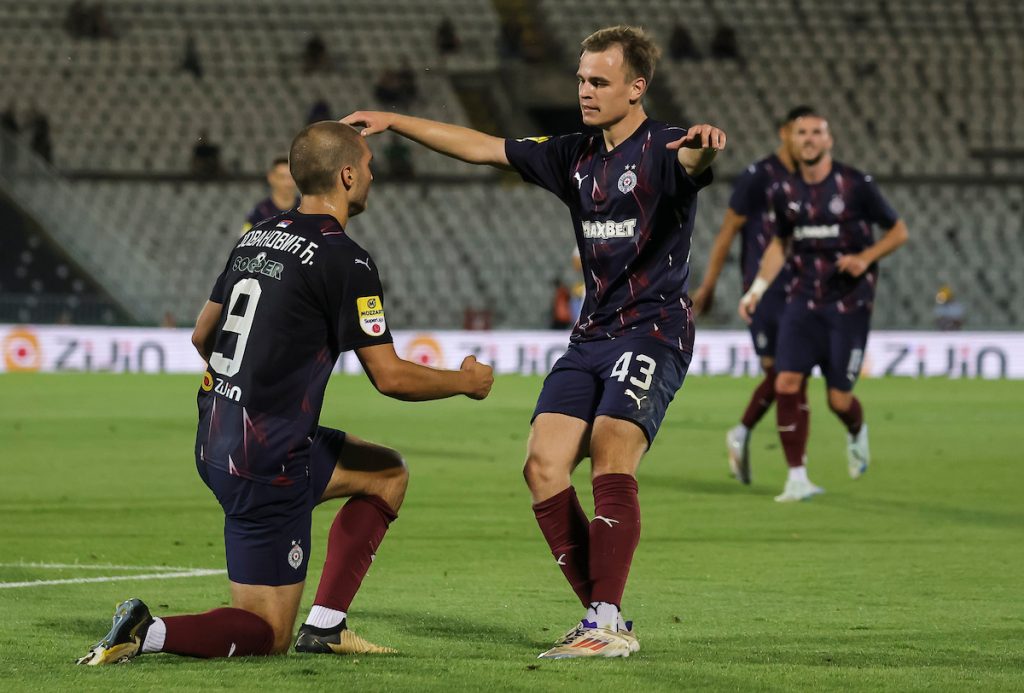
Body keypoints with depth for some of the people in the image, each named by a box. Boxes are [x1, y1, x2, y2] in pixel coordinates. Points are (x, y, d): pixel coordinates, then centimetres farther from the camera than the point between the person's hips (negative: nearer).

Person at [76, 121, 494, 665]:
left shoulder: (258, 237, 10)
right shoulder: (344, 259, -15)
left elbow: (202, 335, 20)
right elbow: (390, 376, -14)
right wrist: (466, 382, 4)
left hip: (215, 444, 9)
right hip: (266, 465, -9)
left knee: (388, 473, 23)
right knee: (267, 635, 4)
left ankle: (325, 625, 14)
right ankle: (145, 633, -16)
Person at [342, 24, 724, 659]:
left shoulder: (662, 150, -7)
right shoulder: (576, 157, 15)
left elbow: (694, 161, -32)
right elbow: (481, 148, 20)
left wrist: (705, 147, -56)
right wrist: (393, 122, 17)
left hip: (654, 330, -7)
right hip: (592, 336, 7)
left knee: (611, 453, -25)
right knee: (543, 466, -8)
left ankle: (609, 624, -24)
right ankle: (603, 617, -3)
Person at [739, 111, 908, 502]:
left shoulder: (855, 186, -8)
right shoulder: (785, 193, 4)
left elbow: (898, 231, 1)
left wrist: (866, 257, -16)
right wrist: (757, 289, 10)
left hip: (849, 304, -3)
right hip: (804, 302, 3)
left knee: (839, 400, -3)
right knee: (787, 384, -13)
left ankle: (857, 434, 35)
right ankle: (797, 479, -4)